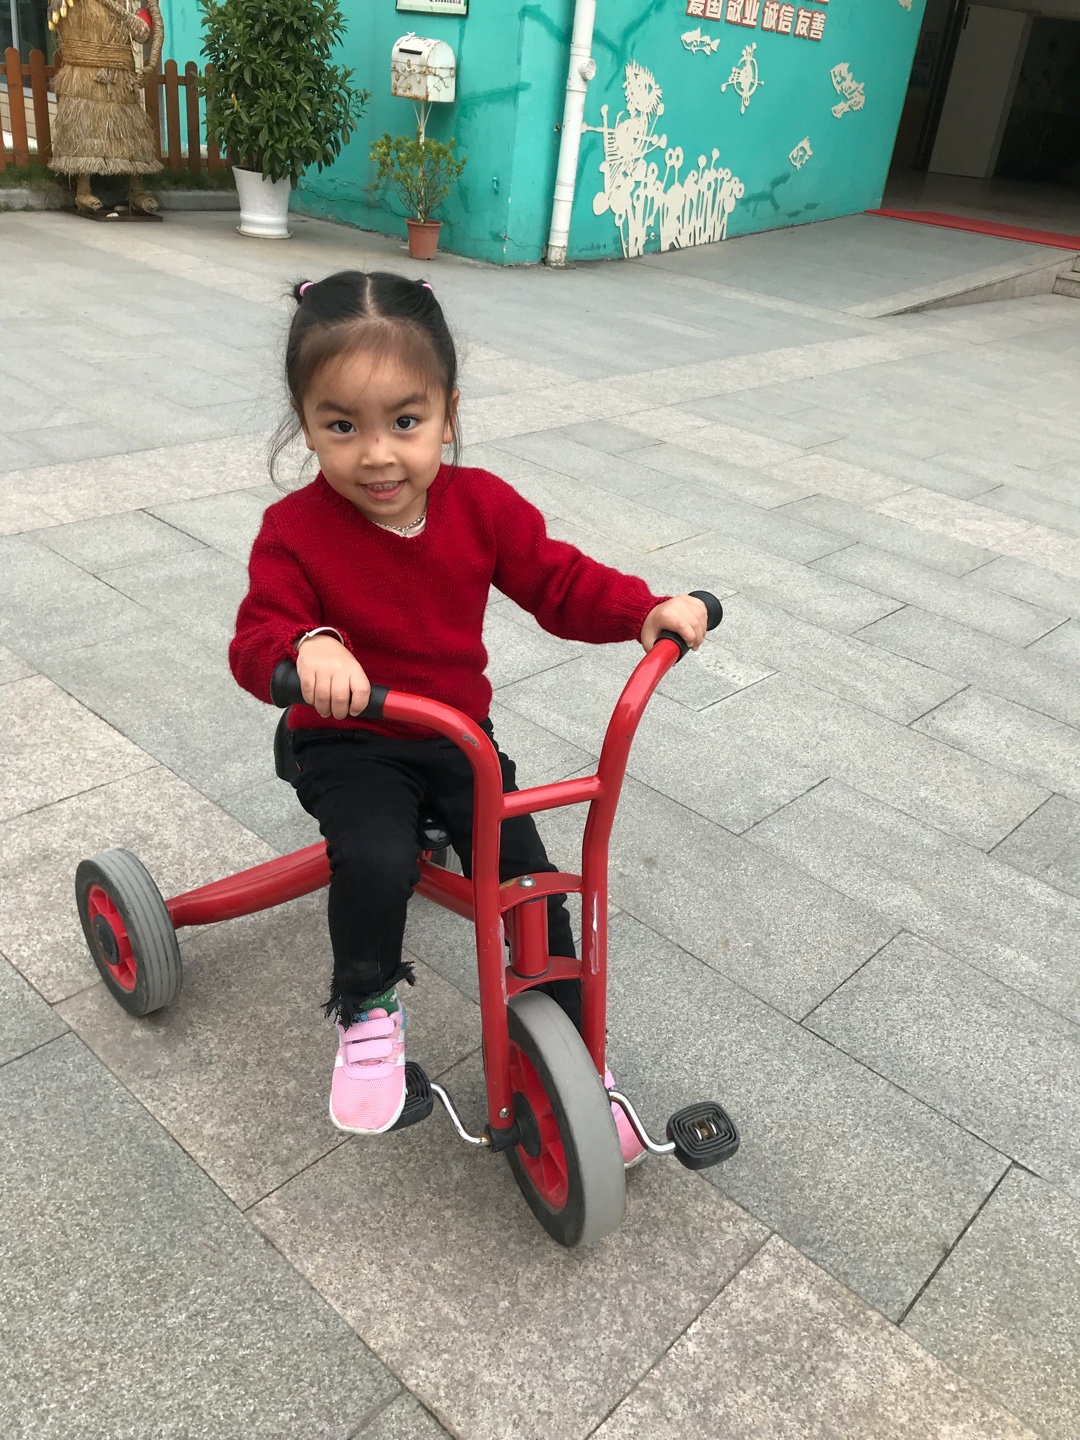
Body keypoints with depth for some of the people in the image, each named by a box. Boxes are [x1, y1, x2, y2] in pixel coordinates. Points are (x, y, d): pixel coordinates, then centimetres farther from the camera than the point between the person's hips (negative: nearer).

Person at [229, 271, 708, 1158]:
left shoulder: (482, 504, -6)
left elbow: (561, 584, -3)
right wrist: (305, 647, -46)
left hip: (460, 735, 3)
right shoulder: (295, 531, -15)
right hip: (347, 744, -2)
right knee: (377, 861, -31)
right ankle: (367, 1007, 0)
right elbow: (256, 640, -22)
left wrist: (651, 608, -20)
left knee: (530, 883, -10)